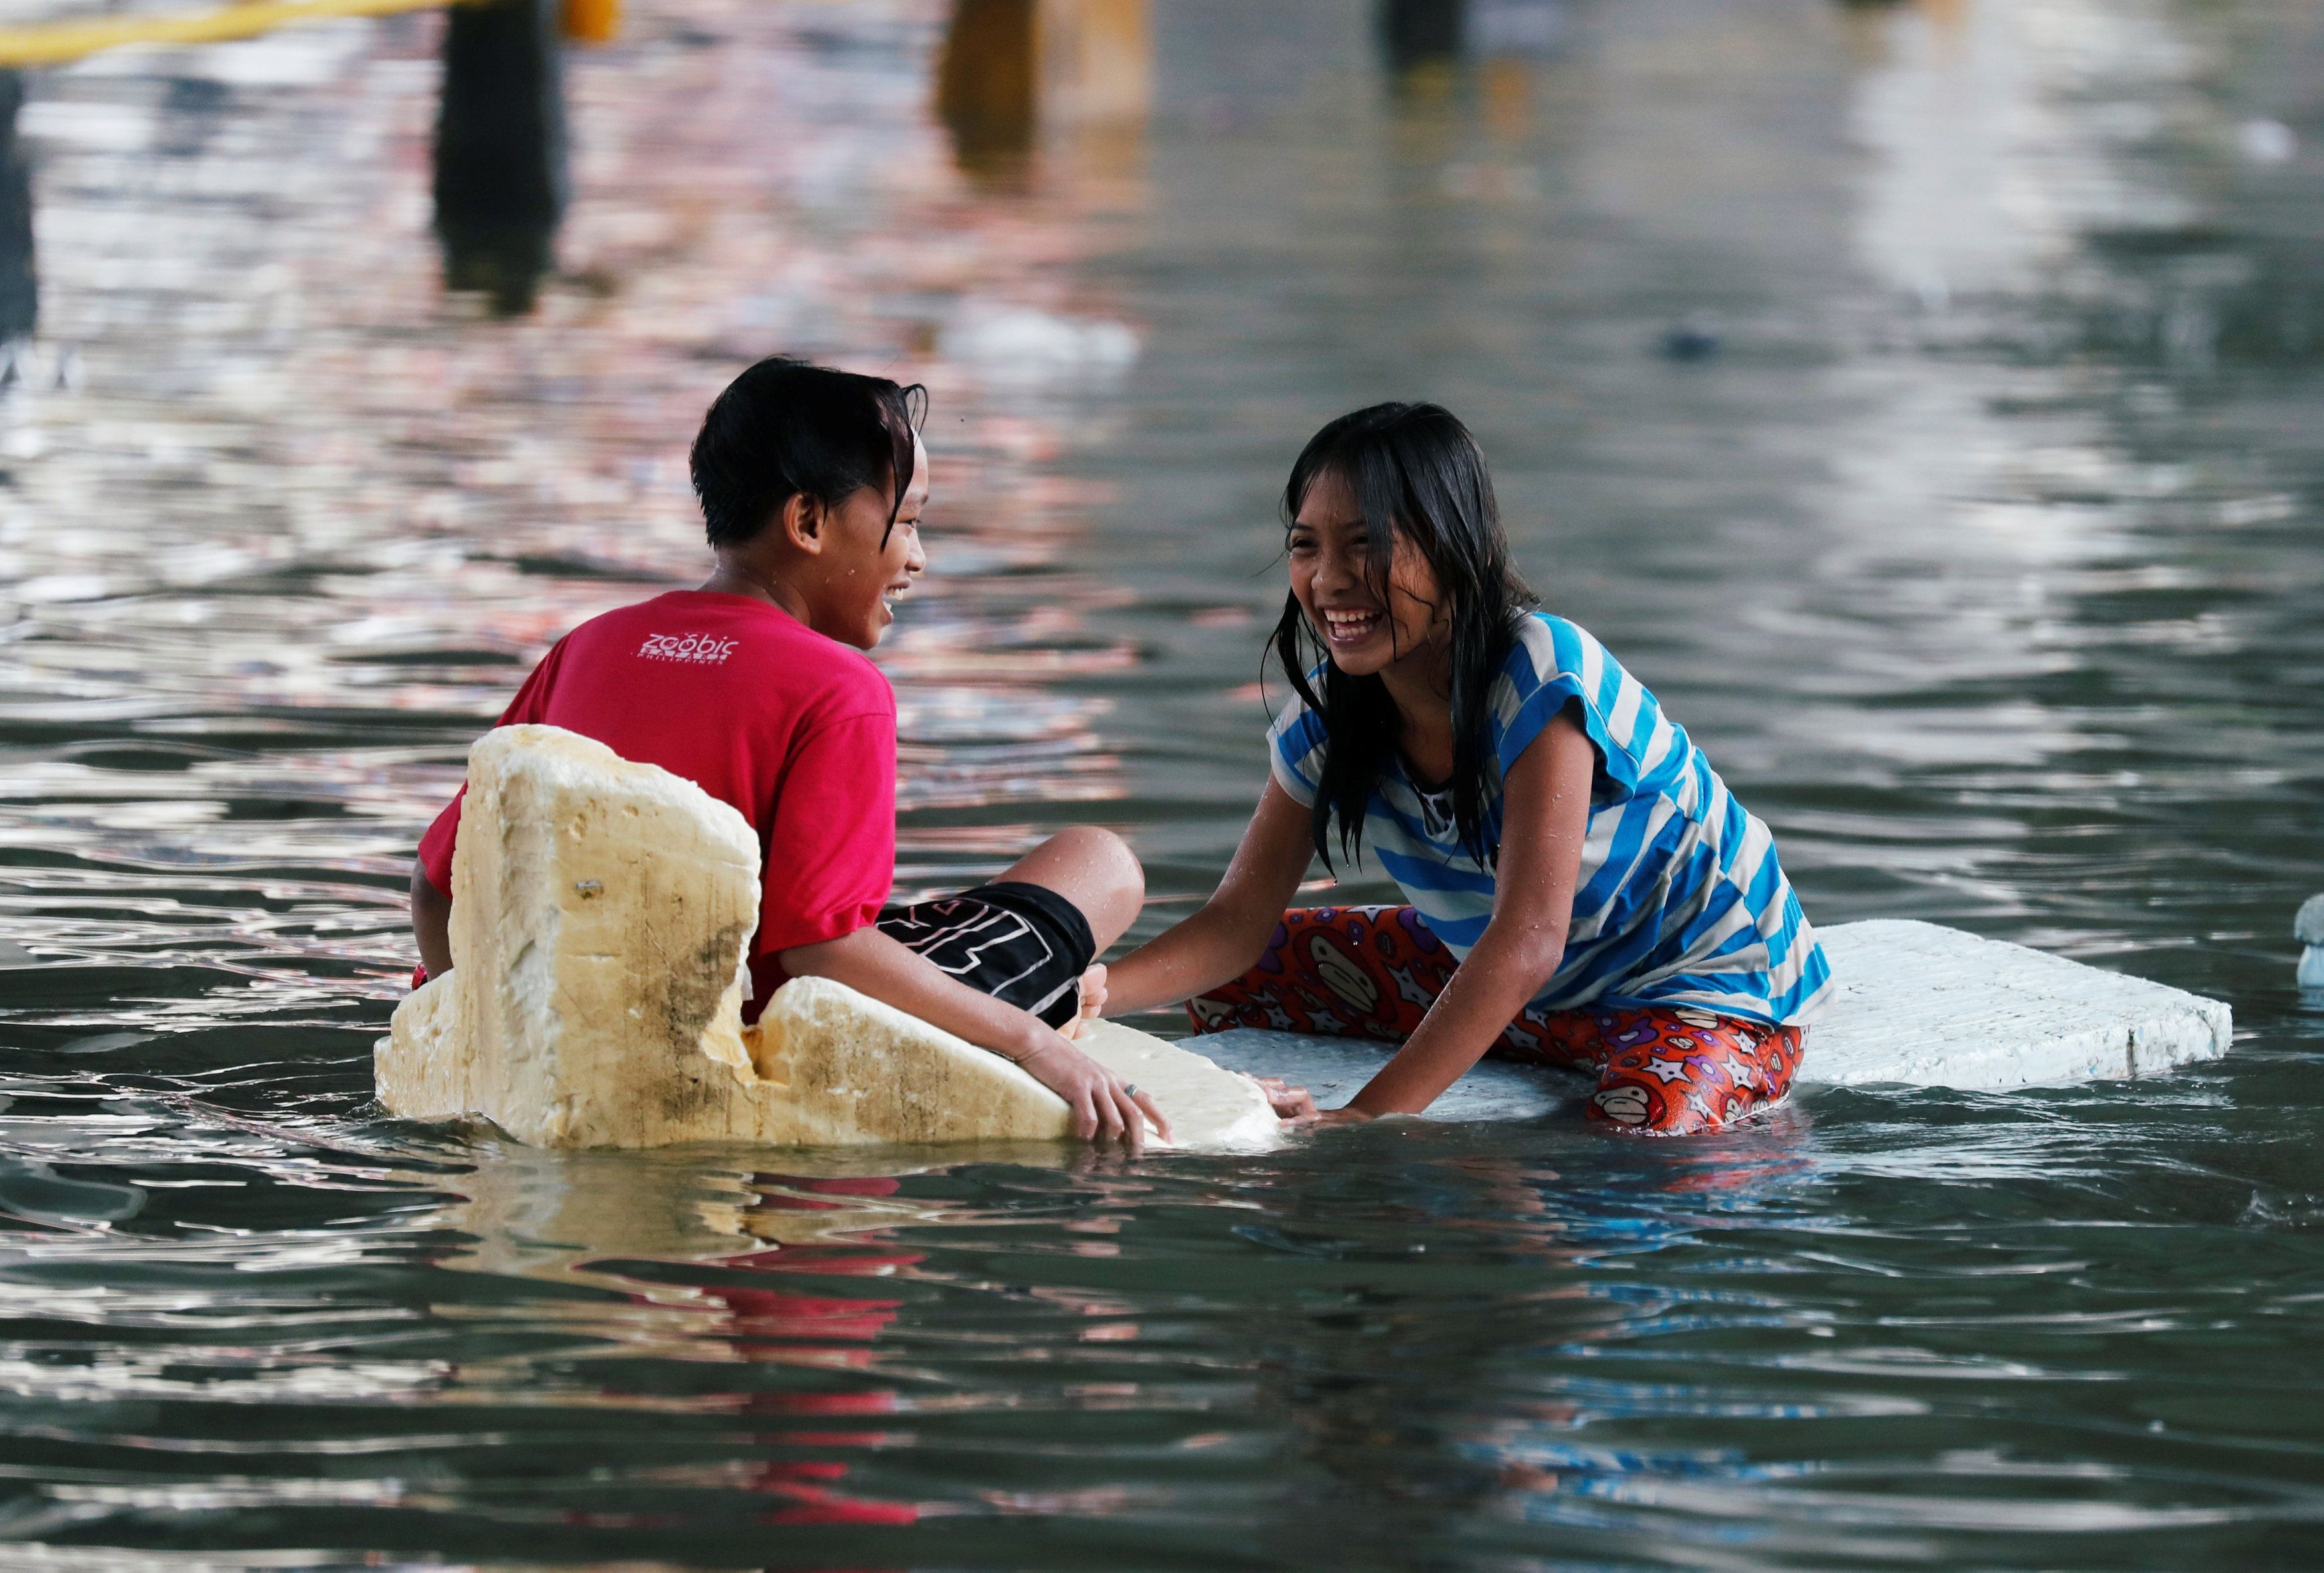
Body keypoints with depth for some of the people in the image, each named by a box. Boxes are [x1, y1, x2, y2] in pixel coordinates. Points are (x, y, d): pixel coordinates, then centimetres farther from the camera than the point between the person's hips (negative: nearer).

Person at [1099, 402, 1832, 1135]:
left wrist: (1367, 1118, -43)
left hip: (1708, 980, -6)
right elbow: (1239, 923, -7)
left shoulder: (1541, 678, -31)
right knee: (1230, 983, 0)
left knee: (1643, 1129, -38)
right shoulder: (1327, 716, -10)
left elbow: (1529, 943, -36)